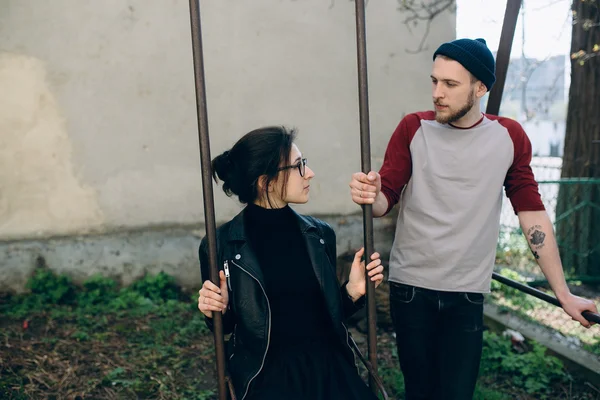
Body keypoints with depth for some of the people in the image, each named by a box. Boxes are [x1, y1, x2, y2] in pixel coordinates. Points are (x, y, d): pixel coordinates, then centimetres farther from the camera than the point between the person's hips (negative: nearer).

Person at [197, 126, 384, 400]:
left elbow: (328, 313, 9)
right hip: (267, 378, -3)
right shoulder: (221, 245, -10)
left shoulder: (320, 235, 0)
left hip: (330, 369, 4)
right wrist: (217, 312, -17)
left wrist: (353, 290, -7)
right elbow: (226, 326, 3)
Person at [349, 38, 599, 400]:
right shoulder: (413, 128, -4)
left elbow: (532, 213, 2)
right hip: (410, 287, 0)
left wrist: (563, 293, 1)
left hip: (468, 293, 0)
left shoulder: (509, 137, -1)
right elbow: (386, 199, -5)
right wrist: (369, 196, -31)